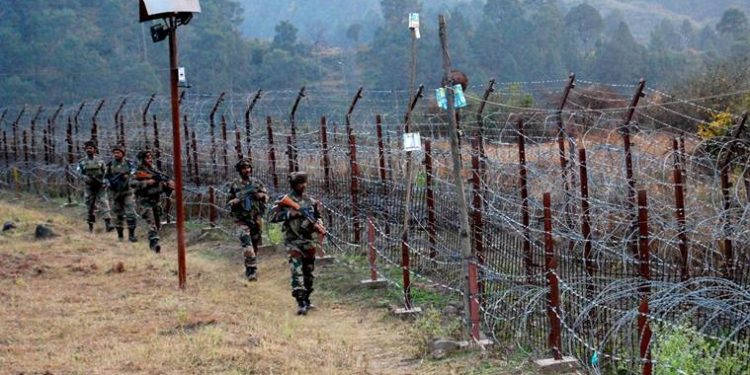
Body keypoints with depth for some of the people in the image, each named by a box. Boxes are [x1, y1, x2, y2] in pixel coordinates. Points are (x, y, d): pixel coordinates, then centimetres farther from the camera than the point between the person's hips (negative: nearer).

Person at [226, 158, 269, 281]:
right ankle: (252, 270, -16)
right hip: (242, 220, -3)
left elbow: (266, 196, 9)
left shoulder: (257, 182, 5)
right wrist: (235, 201, -16)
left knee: (255, 246, 12)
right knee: (247, 246, -17)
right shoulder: (234, 185, 0)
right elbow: (229, 202, 6)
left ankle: (249, 268, 28)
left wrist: (261, 195, -13)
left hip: (256, 219, 3)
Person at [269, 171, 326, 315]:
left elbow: (317, 217, 20)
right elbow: (273, 217, -11)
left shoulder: (311, 201, 9)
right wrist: (291, 213, -19)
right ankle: (301, 303, -21)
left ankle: (306, 299, 25)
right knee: (297, 271, -15)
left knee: (308, 273, 12)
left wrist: (318, 225, -2)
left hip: (309, 241, 5)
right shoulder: (286, 201, -4)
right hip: (294, 241, -5)